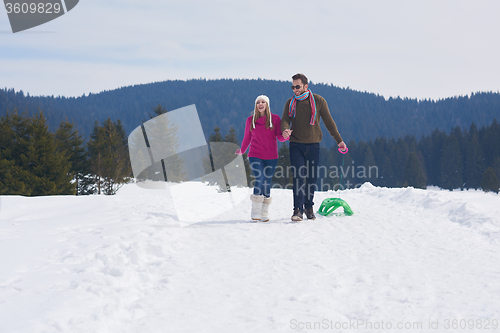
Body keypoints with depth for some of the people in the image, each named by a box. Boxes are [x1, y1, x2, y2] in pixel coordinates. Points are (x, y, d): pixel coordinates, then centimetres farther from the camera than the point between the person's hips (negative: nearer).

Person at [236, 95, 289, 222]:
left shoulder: (275, 118, 3)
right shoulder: (250, 120, 6)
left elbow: (280, 137, 0)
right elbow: (247, 137, 20)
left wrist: (285, 135, -22)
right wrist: (242, 151, 31)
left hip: (271, 157, 1)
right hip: (255, 156, -1)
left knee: (267, 183, 4)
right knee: (259, 179, -19)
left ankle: (265, 213, 15)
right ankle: (256, 212, -12)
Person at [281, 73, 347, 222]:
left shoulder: (319, 101, 2)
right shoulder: (290, 103, 7)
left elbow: (329, 122, 7)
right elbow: (285, 120, -1)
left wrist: (339, 140, 8)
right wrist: (285, 129, -26)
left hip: (313, 145, 0)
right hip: (296, 145, 0)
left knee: (312, 178, 5)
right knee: (299, 177, -10)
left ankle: (308, 207, 21)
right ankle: (298, 209, -11)